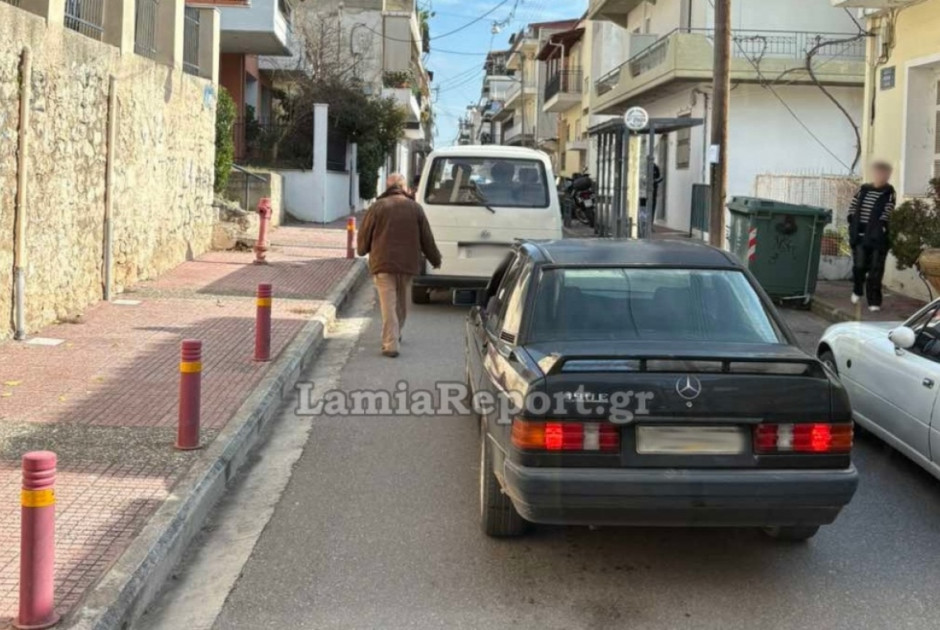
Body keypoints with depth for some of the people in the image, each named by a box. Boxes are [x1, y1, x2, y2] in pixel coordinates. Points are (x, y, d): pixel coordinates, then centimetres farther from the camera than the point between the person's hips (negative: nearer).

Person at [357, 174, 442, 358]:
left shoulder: (378, 206, -3)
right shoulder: (415, 208, 4)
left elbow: (364, 234, 2)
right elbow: (427, 238, 8)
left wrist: (362, 250, 23)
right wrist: (435, 259, 22)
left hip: (383, 263, -3)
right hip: (408, 264, 3)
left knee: (388, 304, -4)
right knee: (402, 303, 19)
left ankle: (390, 344, -11)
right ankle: (395, 334, 36)